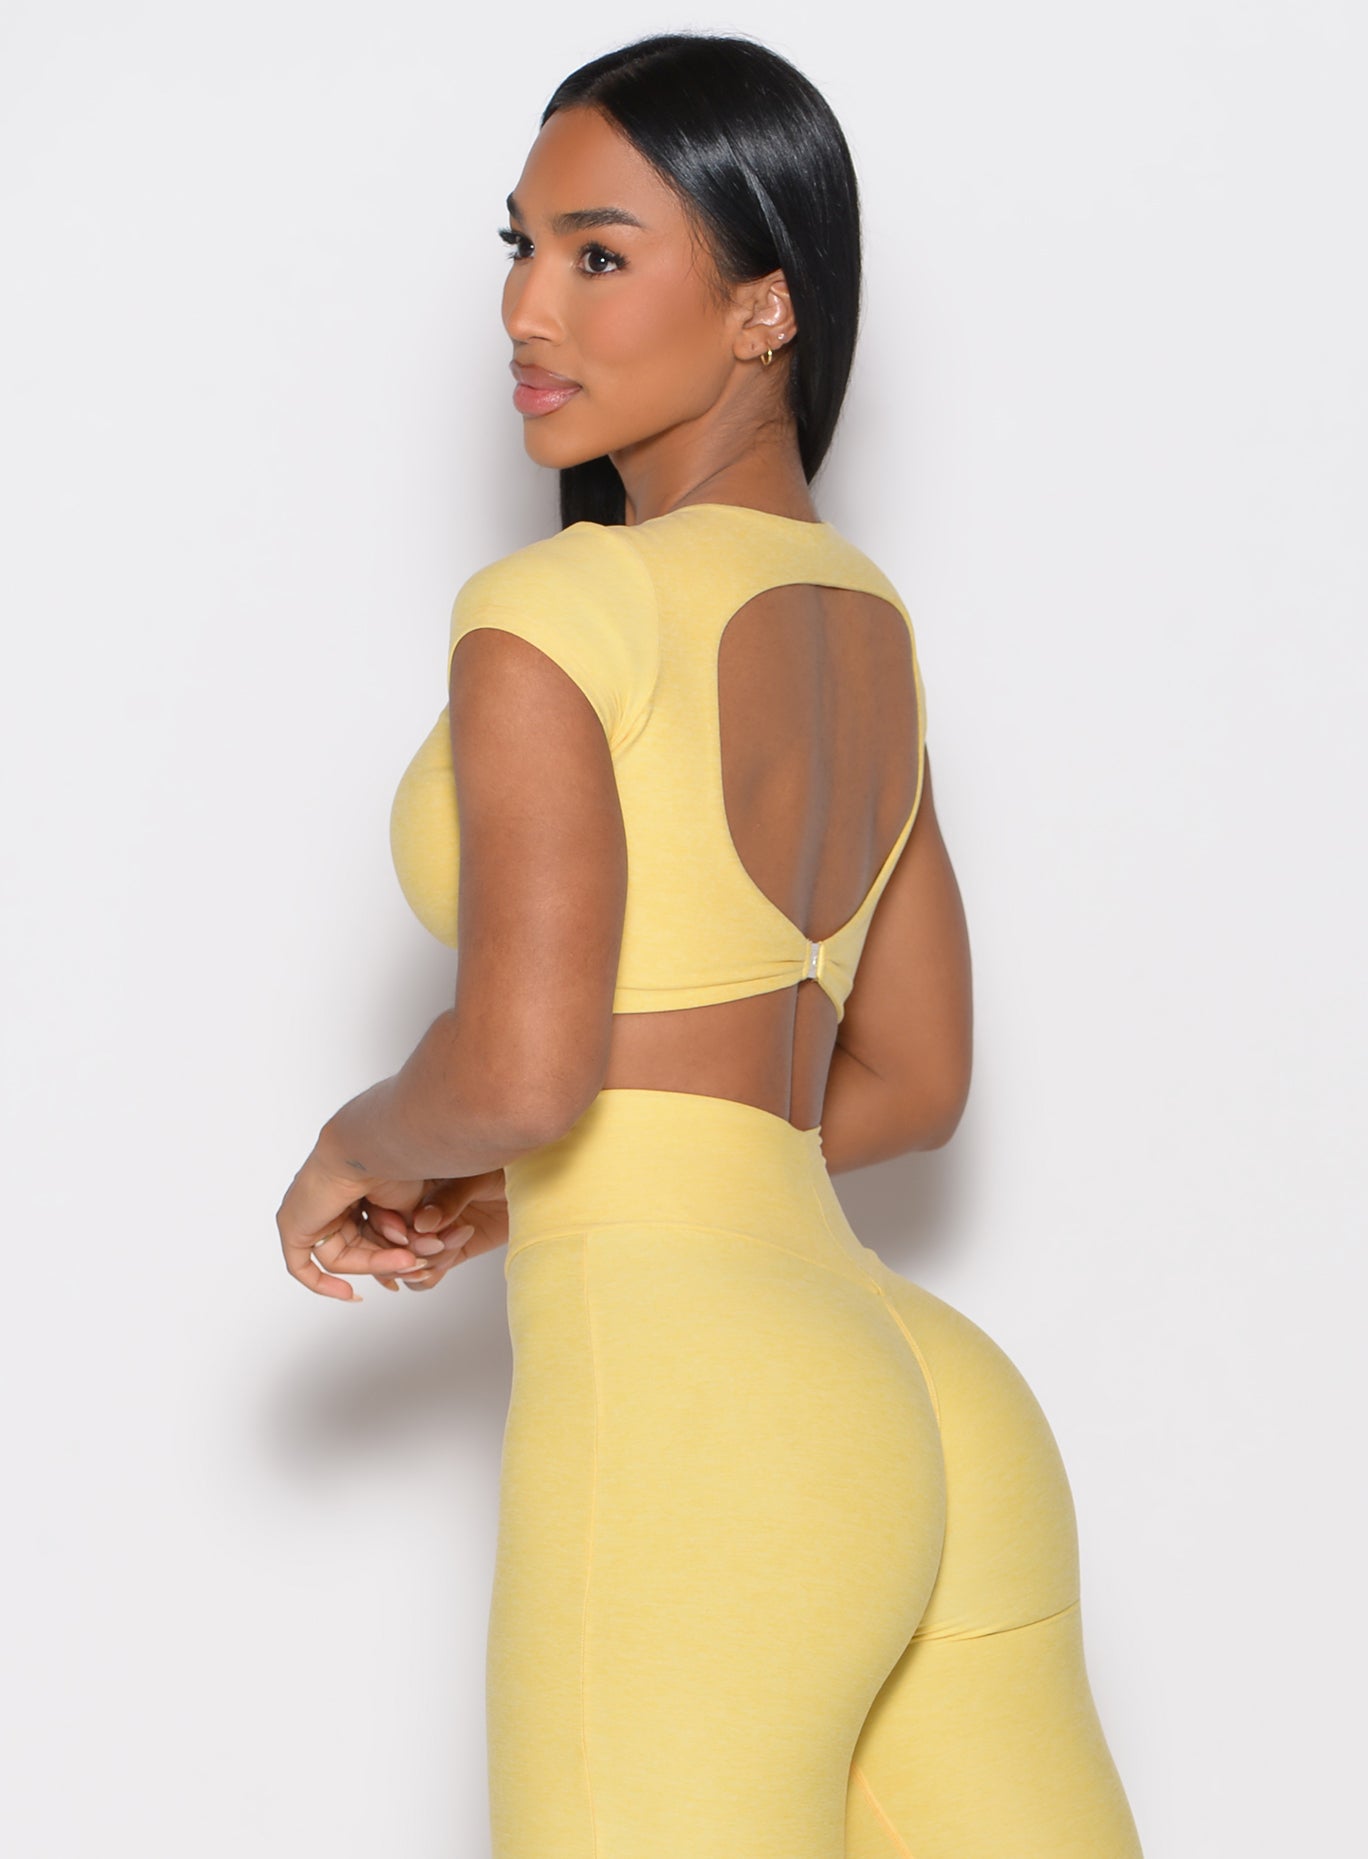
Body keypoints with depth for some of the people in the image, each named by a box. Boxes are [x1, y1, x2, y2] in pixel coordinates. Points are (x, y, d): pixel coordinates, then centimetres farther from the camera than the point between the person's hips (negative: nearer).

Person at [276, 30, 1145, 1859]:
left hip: (696, 1436, -8)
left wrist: (364, 1149, 1)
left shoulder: (555, 612, -10)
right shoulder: (865, 625, 14)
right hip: (937, 1422, 8)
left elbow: (522, 1065, -21)